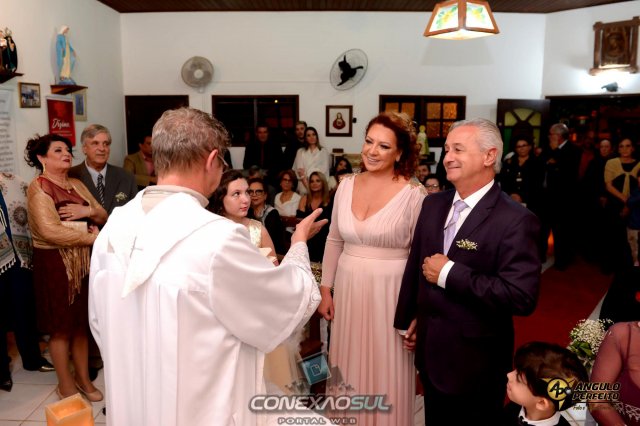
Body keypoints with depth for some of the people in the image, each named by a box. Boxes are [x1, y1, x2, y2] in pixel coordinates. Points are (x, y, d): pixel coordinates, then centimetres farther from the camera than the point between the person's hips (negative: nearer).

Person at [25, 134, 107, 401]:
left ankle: (83, 378, 28)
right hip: (55, 263, -6)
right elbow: (50, 231, -22)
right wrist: (90, 237, -15)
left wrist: (89, 211, -12)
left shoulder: (77, 185, 12)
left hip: (83, 261, 6)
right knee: (61, 326, 6)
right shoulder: (38, 188, -10)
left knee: (81, 322, 14)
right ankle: (65, 384, 21)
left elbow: (103, 216, 9)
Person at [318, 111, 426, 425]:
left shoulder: (414, 194, -12)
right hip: (348, 288, 4)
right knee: (349, 367, 18)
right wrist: (325, 290, 8)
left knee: (386, 371, 11)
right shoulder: (346, 186, 1)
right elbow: (334, 241, 9)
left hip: (390, 292, -4)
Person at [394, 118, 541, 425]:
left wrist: (450, 273, -25)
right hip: (430, 349, 6)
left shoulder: (516, 220, -19)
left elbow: (522, 297, -27)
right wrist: (411, 317, 15)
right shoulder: (433, 204, 3)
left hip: (476, 361, -6)